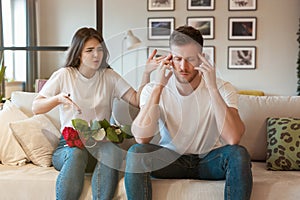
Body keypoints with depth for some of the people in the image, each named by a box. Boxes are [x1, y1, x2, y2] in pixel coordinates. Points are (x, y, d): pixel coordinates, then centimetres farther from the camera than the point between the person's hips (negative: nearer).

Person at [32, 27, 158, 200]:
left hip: (100, 143, 1)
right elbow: (36, 108, 1)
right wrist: (58, 98, -19)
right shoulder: (64, 75, 6)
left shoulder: (109, 76, 12)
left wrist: (147, 73, -13)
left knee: (112, 150, -35)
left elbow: (137, 100, 1)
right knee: (77, 153, -37)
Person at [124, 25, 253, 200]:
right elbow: (141, 138, -25)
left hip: (209, 160, 0)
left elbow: (233, 138, -30)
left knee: (238, 154, -30)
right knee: (136, 152, -27)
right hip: (170, 158, 0)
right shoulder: (153, 89, -10)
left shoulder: (222, 89, -13)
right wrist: (158, 86, -25)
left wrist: (212, 87, -31)